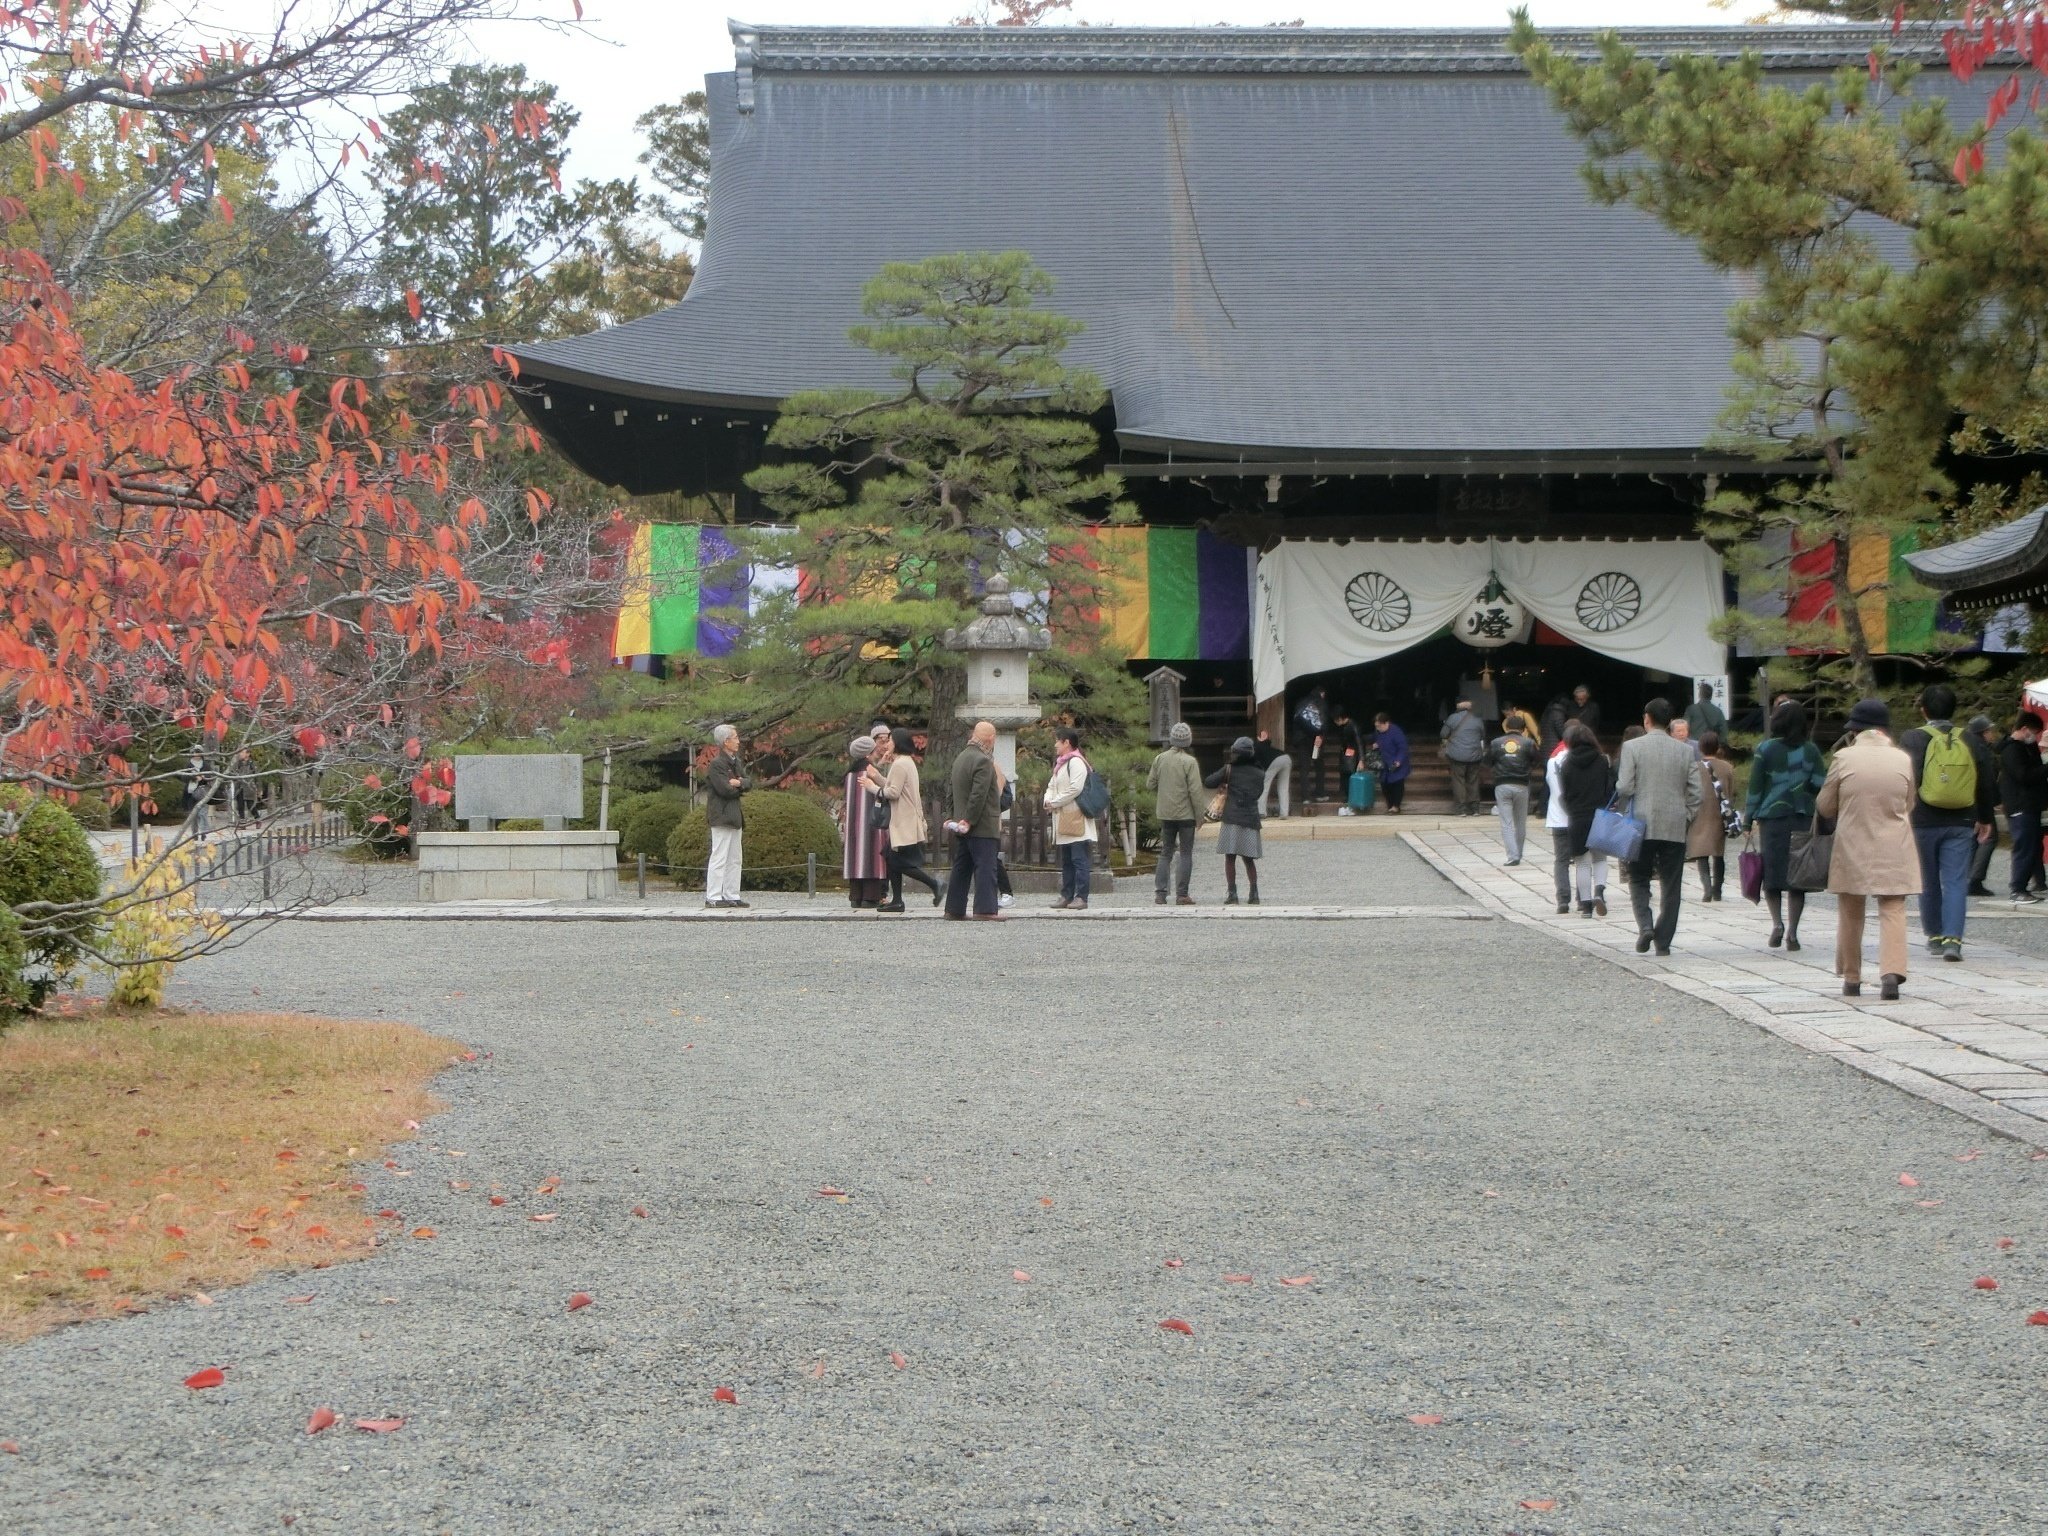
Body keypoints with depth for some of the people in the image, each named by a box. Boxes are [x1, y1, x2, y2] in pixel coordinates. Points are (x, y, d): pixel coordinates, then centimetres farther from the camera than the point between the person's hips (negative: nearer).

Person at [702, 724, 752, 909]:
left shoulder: (735, 762, 16)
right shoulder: (716, 764, -13)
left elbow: (749, 783, 9)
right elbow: (725, 790, -21)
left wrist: (739, 783, -12)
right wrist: (740, 787, -3)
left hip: (735, 816, 10)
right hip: (721, 816, -10)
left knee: (734, 859, 11)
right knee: (719, 858, -9)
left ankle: (731, 895, 16)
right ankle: (713, 897, -7)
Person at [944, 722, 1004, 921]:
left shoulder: (960, 758, 15)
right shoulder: (983, 761, -16)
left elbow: (951, 786, 19)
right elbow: (978, 794, -23)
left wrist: (961, 819, 17)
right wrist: (969, 821, -20)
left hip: (963, 824, 9)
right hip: (981, 826, -9)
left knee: (961, 867, 12)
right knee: (985, 867, -8)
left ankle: (955, 909, 14)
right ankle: (986, 909, -12)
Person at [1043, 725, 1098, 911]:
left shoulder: (1076, 762, -11)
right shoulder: (1060, 763, 20)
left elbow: (1075, 789, -20)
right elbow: (1052, 786, 22)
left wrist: (1054, 802, -13)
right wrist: (1048, 800, 1)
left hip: (1076, 820, -10)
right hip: (1063, 821, 10)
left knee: (1079, 860, -10)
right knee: (1066, 862, 12)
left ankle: (1081, 897, -11)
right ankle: (1067, 896, 16)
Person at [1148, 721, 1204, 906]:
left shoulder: (1160, 759, 0)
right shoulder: (1189, 761, -13)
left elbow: (1150, 784, 5)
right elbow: (1195, 790, -14)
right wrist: (1199, 816, -7)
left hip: (1165, 814, 4)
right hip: (1185, 813, -4)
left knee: (1166, 852, 13)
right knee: (1185, 854, 3)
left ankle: (1160, 892, 5)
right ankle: (1181, 894, -1)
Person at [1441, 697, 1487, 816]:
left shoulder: (1452, 718, -7)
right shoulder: (1478, 720, 4)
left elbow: (1443, 735, -2)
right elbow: (1483, 737, 15)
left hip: (1457, 755, -3)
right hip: (1474, 755, 3)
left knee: (1458, 780, 2)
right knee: (1473, 781, 11)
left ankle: (1461, 808, -1)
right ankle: (1474, 808, 13)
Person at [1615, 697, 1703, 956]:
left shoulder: (1632, 747, -5)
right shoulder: (1685, 751, 2)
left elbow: (1624, 788, -10)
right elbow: (1695, 793, 0)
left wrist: (1619, 785, 12)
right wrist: (1686, 819, 12)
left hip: (1642, 825, -1)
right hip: (1675, 828, 2)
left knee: (1638, 879, 12)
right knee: (1670, 885, 8)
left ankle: (1645, 925, -10)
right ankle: (1663, 941, 8)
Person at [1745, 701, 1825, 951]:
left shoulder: (1765, 749, -4)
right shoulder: (1811, 750, 2)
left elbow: (1755, 787, -3)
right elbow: (1820, 785, 0)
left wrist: (1748, 818, 4)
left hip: (1772, 818, -2)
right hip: (1803, 818, 2)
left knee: (1772, 874, 8)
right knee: (1797, 876, 6)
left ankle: (1777, 922, -11)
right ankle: (1792, 932, 2)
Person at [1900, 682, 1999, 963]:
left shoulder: (1912, 739, -5)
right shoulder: (1969, 740, 5)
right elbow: (1988, 781, 9)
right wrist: (1985, 818, 19)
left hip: (1924, 822, -1)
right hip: (1961, 824, 1)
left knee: (1928, 881, 13)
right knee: (1956, 881, -1)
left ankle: (1934, 936, 22)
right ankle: (1952, 939, -13)